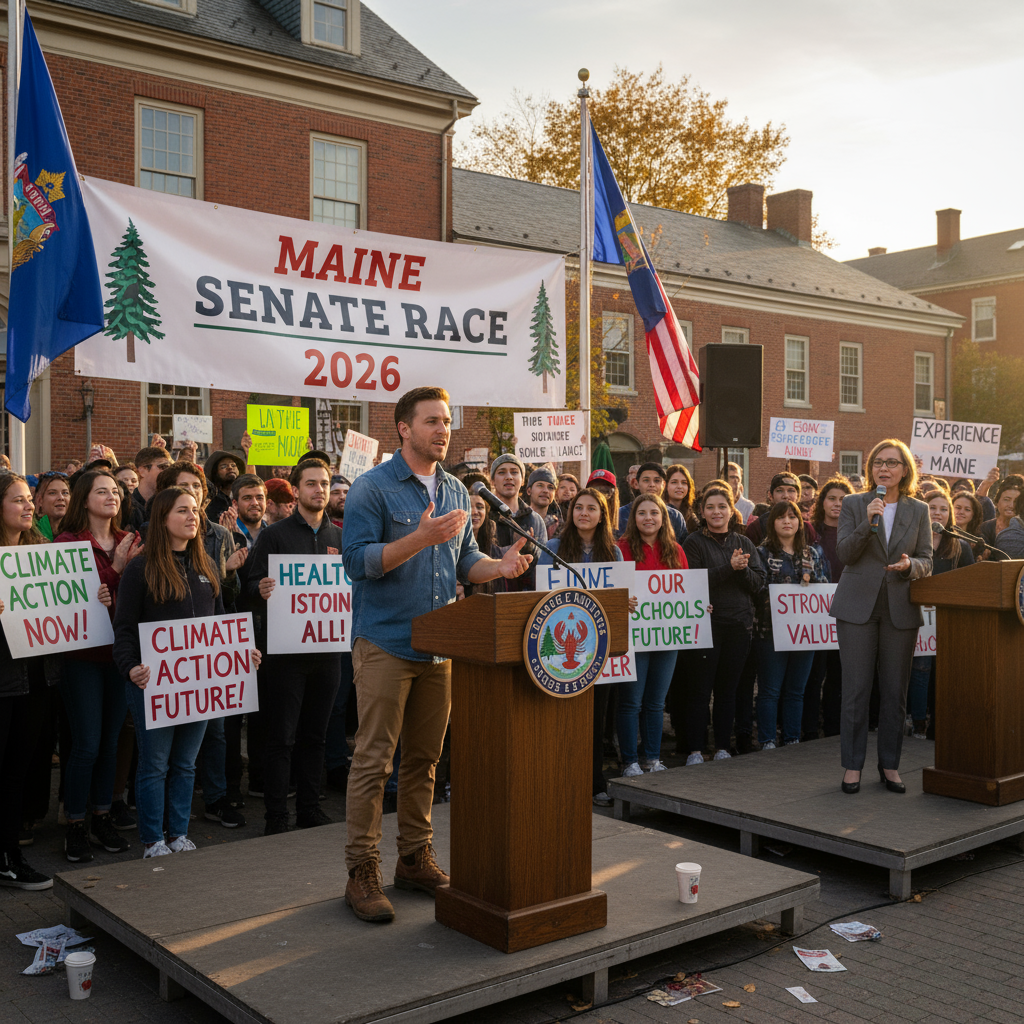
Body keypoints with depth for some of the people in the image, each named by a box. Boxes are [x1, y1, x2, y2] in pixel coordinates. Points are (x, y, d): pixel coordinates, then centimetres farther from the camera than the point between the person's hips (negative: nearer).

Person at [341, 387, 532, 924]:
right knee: (373, 759, -4)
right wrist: (420, 538, -25)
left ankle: (415, 858, 24)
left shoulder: (456, 491, 13)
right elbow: (358, 561, -14)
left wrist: (500, 566, -4)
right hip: (385, 643, -6)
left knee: (424, 758, 13)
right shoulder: (372, 488, -7)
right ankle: (363, 871, 5)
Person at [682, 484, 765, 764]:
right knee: (701, 690, -1)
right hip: (706, 623, -4)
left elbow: (758, 583, 6)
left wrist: (743, 569, -13)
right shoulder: (694, 543, 0)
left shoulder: (744, 543, 12)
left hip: (739, 625, 4)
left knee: (728, 690, 10)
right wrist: (730, 567, -18)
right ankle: (695, 749, 5)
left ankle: (722, 748, 19)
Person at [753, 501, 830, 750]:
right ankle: (767, 742, 4)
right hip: (772, 629, -4)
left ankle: (792, 740, 18)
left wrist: (811, 579, -10)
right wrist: (800, 588, -12)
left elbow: (825, 586, 11)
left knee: (796, 690, 10)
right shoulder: (763, 553, 1)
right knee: (770, 690, -1)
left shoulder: (813, 553, 14)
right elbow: (760, 589, -8)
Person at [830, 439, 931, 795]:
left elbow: (927, 561, 7)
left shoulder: (919, 510, 9)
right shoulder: (853, 504, 5)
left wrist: (910, 565, -14)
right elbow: (844, 553, -4)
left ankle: (890, 765, 18)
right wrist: (867, 523, -18)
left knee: (895, 691, 6)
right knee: (856, 689, -1)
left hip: (900, 609, 2)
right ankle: (853, 765, 8)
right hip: (858, 606, -2)